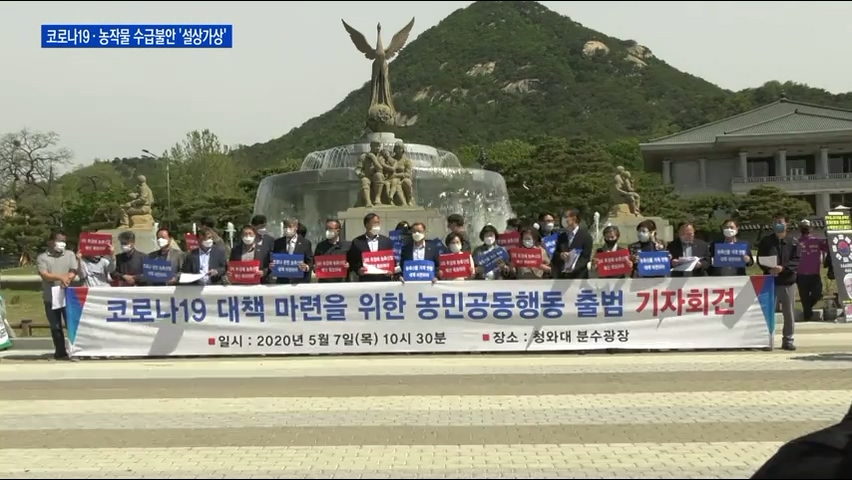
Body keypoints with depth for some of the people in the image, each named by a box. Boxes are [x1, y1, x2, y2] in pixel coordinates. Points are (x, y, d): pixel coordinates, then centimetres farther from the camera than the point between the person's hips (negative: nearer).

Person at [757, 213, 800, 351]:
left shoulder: (793, 243, 5)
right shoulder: (765, 241, 7)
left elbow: (796, 262, -3)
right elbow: (760, 260, 3)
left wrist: (783, 268, -19)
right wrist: (769, 270, -16)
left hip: (788, 282, 0)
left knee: (788, 312, 4)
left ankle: (788, 339, 11)